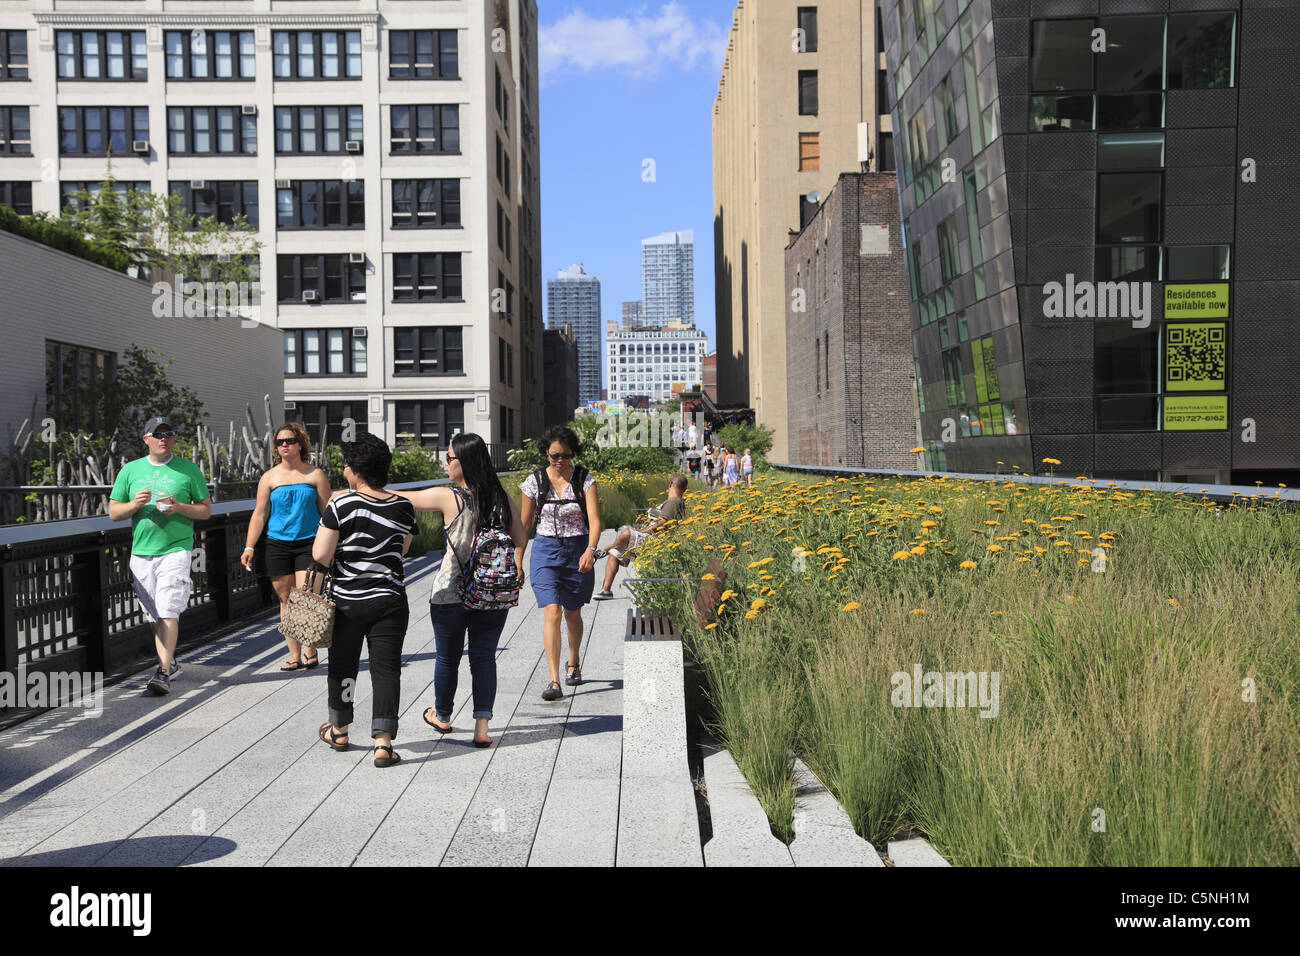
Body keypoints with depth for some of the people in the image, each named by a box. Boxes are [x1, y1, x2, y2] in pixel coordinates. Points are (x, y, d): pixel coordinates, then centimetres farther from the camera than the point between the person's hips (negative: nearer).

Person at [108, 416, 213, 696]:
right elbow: (113, 512, 10)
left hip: (176, 549, -3)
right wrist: (134, 504, -10)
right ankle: (170, 661, 27)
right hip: (141, 553, 3)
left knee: (168, 612, -14)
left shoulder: (189, 470, 4)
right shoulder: (130, 470, 10)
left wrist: (179, 507, -14)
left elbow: (206, 510, 5)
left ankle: (164, 673, -16)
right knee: (156, 617, 10)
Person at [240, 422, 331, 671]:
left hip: (308, 543, -2)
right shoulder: (270, 477, 8)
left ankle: (310, 649, 6)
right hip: (278, 545, 2)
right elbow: (259, 514, 8)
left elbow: (326, 513, 6)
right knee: (286, 601, 5)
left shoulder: (315, 475, 4)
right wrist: (249, 547, 1)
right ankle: (294, 656, 12)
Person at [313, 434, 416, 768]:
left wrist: (331, 518, 1)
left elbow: (321, 556, -13)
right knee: (386, 668, 4)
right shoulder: (403, 507, -1)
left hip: (347, 602, -1)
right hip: (390, 600, 1)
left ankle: (339, 730, 35)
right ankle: (383, 741, -3)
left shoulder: (342, 504, -13)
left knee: (342, 665, 17)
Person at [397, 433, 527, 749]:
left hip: (450, 593, -3)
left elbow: (400, 499, -4)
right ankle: (482, 726, 1)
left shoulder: (448, 497, -12)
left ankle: (441, 716, 35)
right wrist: (515, 569, 24)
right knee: (484, 657, 8)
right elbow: (521, 540, 7)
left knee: (448, 658, 15)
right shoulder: (502, 499, 0)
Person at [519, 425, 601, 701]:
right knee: (551, 612, -15)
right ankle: (554, 681, -15)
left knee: (572, 615, 14)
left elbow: (594, 519, -16)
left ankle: (573, 663, 41)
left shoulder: (585, 480, -6)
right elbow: (524, 525, 4)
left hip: (578, 551, 0)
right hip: (545, 551, 0)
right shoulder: (534, 481, -3)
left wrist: (590, 550, -33)